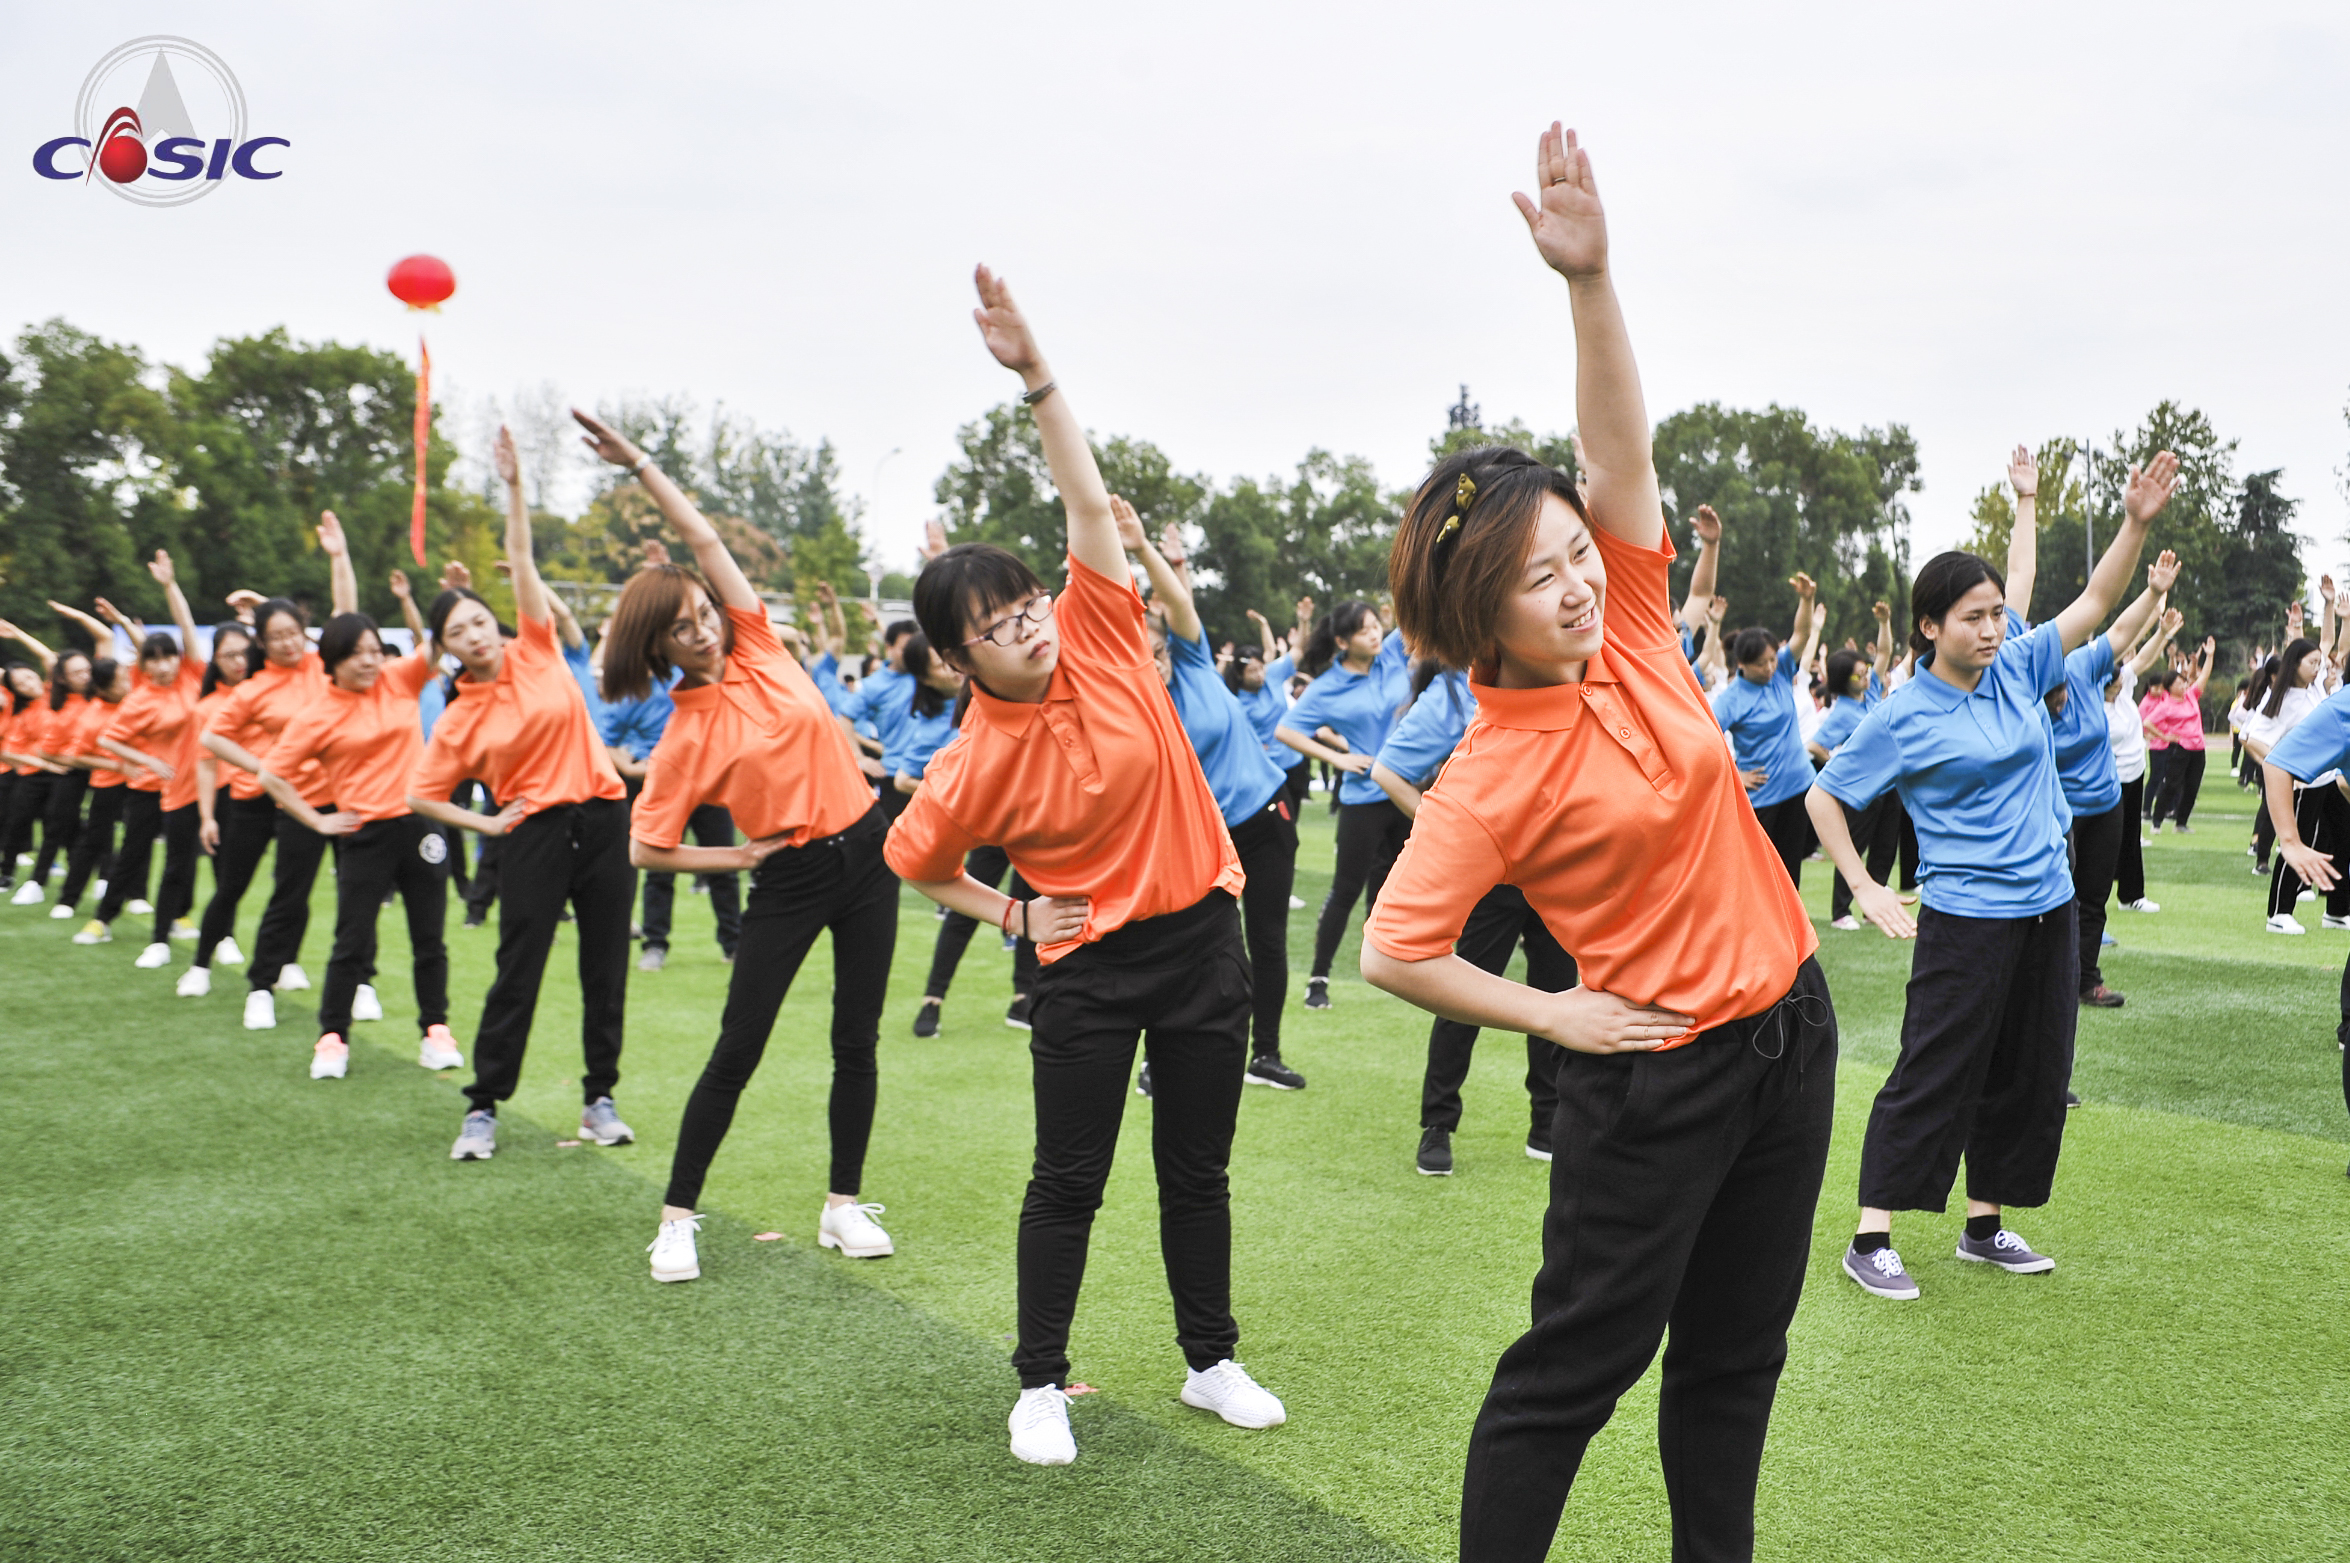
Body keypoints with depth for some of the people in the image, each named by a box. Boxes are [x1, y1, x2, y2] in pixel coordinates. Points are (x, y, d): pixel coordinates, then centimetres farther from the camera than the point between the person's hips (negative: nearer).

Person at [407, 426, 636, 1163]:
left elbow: (522, 561, -4)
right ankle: (482, 1108, 9)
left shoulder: (536, 649, 2)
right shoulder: (459, 719, 0)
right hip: (534, 832, -2)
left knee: (607, 965, 6)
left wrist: (515, 485, -10)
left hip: (602, 817, 2)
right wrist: (485, 823, -3)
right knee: (518, 970, -1)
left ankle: (600, 1098, 17)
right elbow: (421, 795, 5)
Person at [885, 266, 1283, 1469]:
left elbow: (1086, 496, -11)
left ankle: (1213, 1362, 30)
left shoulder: (1098, 634, -8)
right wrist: (1014, 916, -5)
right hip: (1090, 963, -3)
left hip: (1202, 931, 3)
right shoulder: (975, 764, -13)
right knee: (1069, 1181, 5)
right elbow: (912, 861, 2)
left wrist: (1034, 370, -19)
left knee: (1197, 1168, 14)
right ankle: (1040, 1385, 22)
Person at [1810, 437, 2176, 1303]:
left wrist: (2137, 520, -3)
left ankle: (1985, 1226, 26)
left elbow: (2094, 604, 10)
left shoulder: (2018, 670, 4)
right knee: (1934, 1078, -5)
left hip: (2049, 910, 7)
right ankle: (1870, 1240, 3)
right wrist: (1865, 890, -9)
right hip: (1966, 918, -6)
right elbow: (1824, 796, -5)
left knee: (2031, 1077, 12)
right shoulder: (1903, 716, -10)